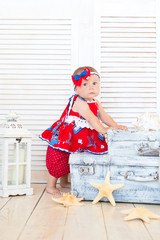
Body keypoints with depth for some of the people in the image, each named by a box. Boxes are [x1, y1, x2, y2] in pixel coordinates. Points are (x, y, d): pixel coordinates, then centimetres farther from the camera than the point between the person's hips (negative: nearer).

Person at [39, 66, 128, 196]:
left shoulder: (96, 103, 6)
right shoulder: (79, 103, -24)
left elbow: (104, 116, 4)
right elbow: (91, 118, -32)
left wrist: (116, 126, -9)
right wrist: (103, 129, -35)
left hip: (78, 140, 9)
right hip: (64, 139, -9)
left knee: (68, 161, 22)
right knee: (58, 160, -2)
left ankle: (64, 182, 40)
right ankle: (50, 186, 12)